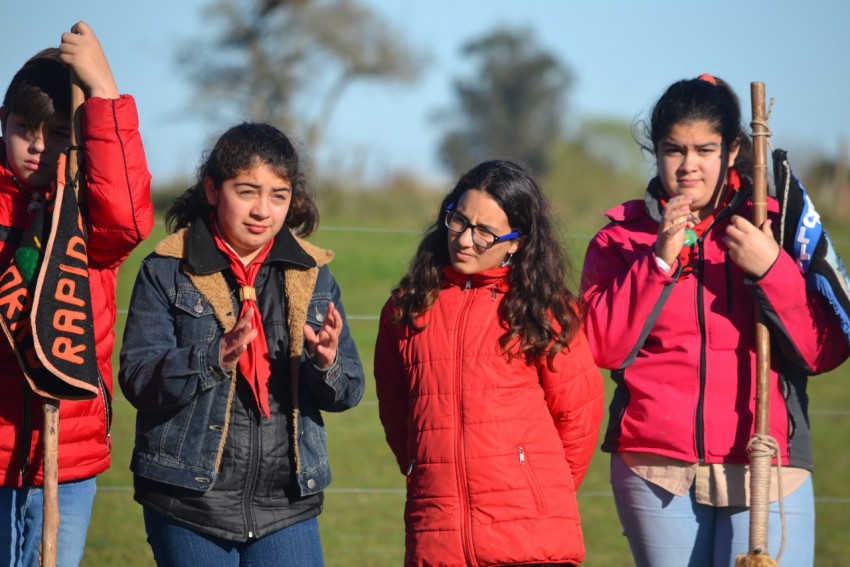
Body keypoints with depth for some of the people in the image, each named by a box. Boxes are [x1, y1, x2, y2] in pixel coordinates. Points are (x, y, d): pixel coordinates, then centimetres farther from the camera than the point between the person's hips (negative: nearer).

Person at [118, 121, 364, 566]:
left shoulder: (312, 275, 8)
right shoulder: (166, 271, -2)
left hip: (288, 505, 2)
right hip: (189, 500, -2)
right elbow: (136, 379, -9)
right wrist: (214, 358, -26)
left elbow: (349, 391, 7)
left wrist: (327, 365, -17)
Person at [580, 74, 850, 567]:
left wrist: (770, 268, -14)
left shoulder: (772, 226, 7)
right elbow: (601, 346, -4)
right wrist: (660, 259, -12)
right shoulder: (623, 235, 9)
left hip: (766, 468, -1)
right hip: (656, 468, 1)